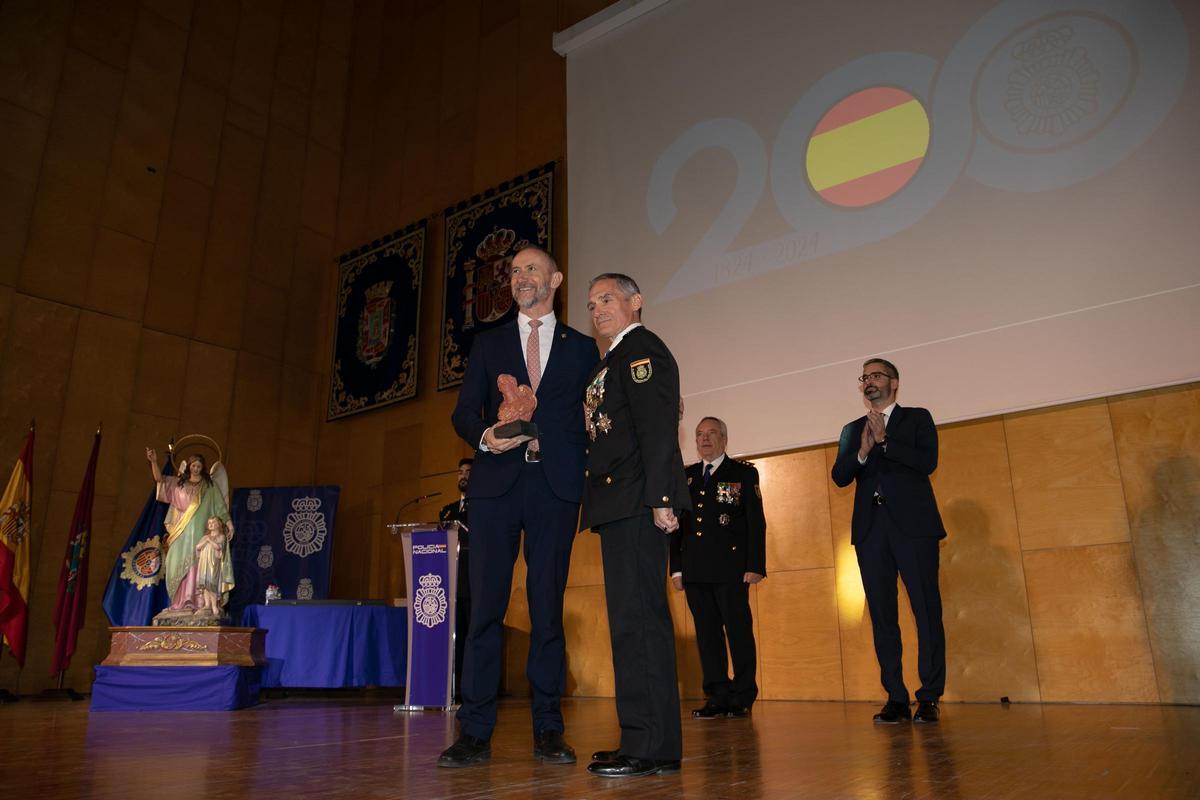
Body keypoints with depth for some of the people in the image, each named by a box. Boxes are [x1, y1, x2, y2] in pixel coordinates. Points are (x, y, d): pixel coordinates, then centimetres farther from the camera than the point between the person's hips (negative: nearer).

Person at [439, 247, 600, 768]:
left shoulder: (582, 348, 15)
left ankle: (548, 730, 11)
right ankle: (475, 733, 5)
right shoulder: (489, 343, 17)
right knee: (485, 604, -2)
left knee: (548, 605, 2)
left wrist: (590, 479, -8)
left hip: (557, 488, 0)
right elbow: (463, 413, 9)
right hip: (497, 482, 1)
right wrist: (484, 436, -12)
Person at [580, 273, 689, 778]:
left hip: (636, 503, -10)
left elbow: (658, 426, -16)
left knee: (636, 617, -10)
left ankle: (651, 746, -4)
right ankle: (647, 740, 18)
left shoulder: (641, 348, -3)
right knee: (635, 618, 11)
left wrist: (661, 497, -23)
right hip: (620, 507, 10)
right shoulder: (613, 361, 26)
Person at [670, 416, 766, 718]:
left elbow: (756, 521, 1)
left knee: (738, 631, 0)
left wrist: (755, 566, -8)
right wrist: (676, 567, 8)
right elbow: (676, 523, 14)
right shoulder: (685, 476, 16)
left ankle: (742, 696, 10)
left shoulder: (744, 472, 6)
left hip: (730, 567, -3)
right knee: (707, 633, 6)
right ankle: (717, 696, 13)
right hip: (694, 569, 4)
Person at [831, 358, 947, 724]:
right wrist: (862, 452, -11)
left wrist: (885, 441, -11)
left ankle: (929, 697, 5)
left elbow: (928, 462, -7)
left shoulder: (917, 418, 10)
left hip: (913, 526, -3)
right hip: (870, 530, 3)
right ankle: (896, 698, 9)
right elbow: (840, 477, 6)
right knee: (882, 616, 3)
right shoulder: (852, 430, 19)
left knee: (927, 611, -3)